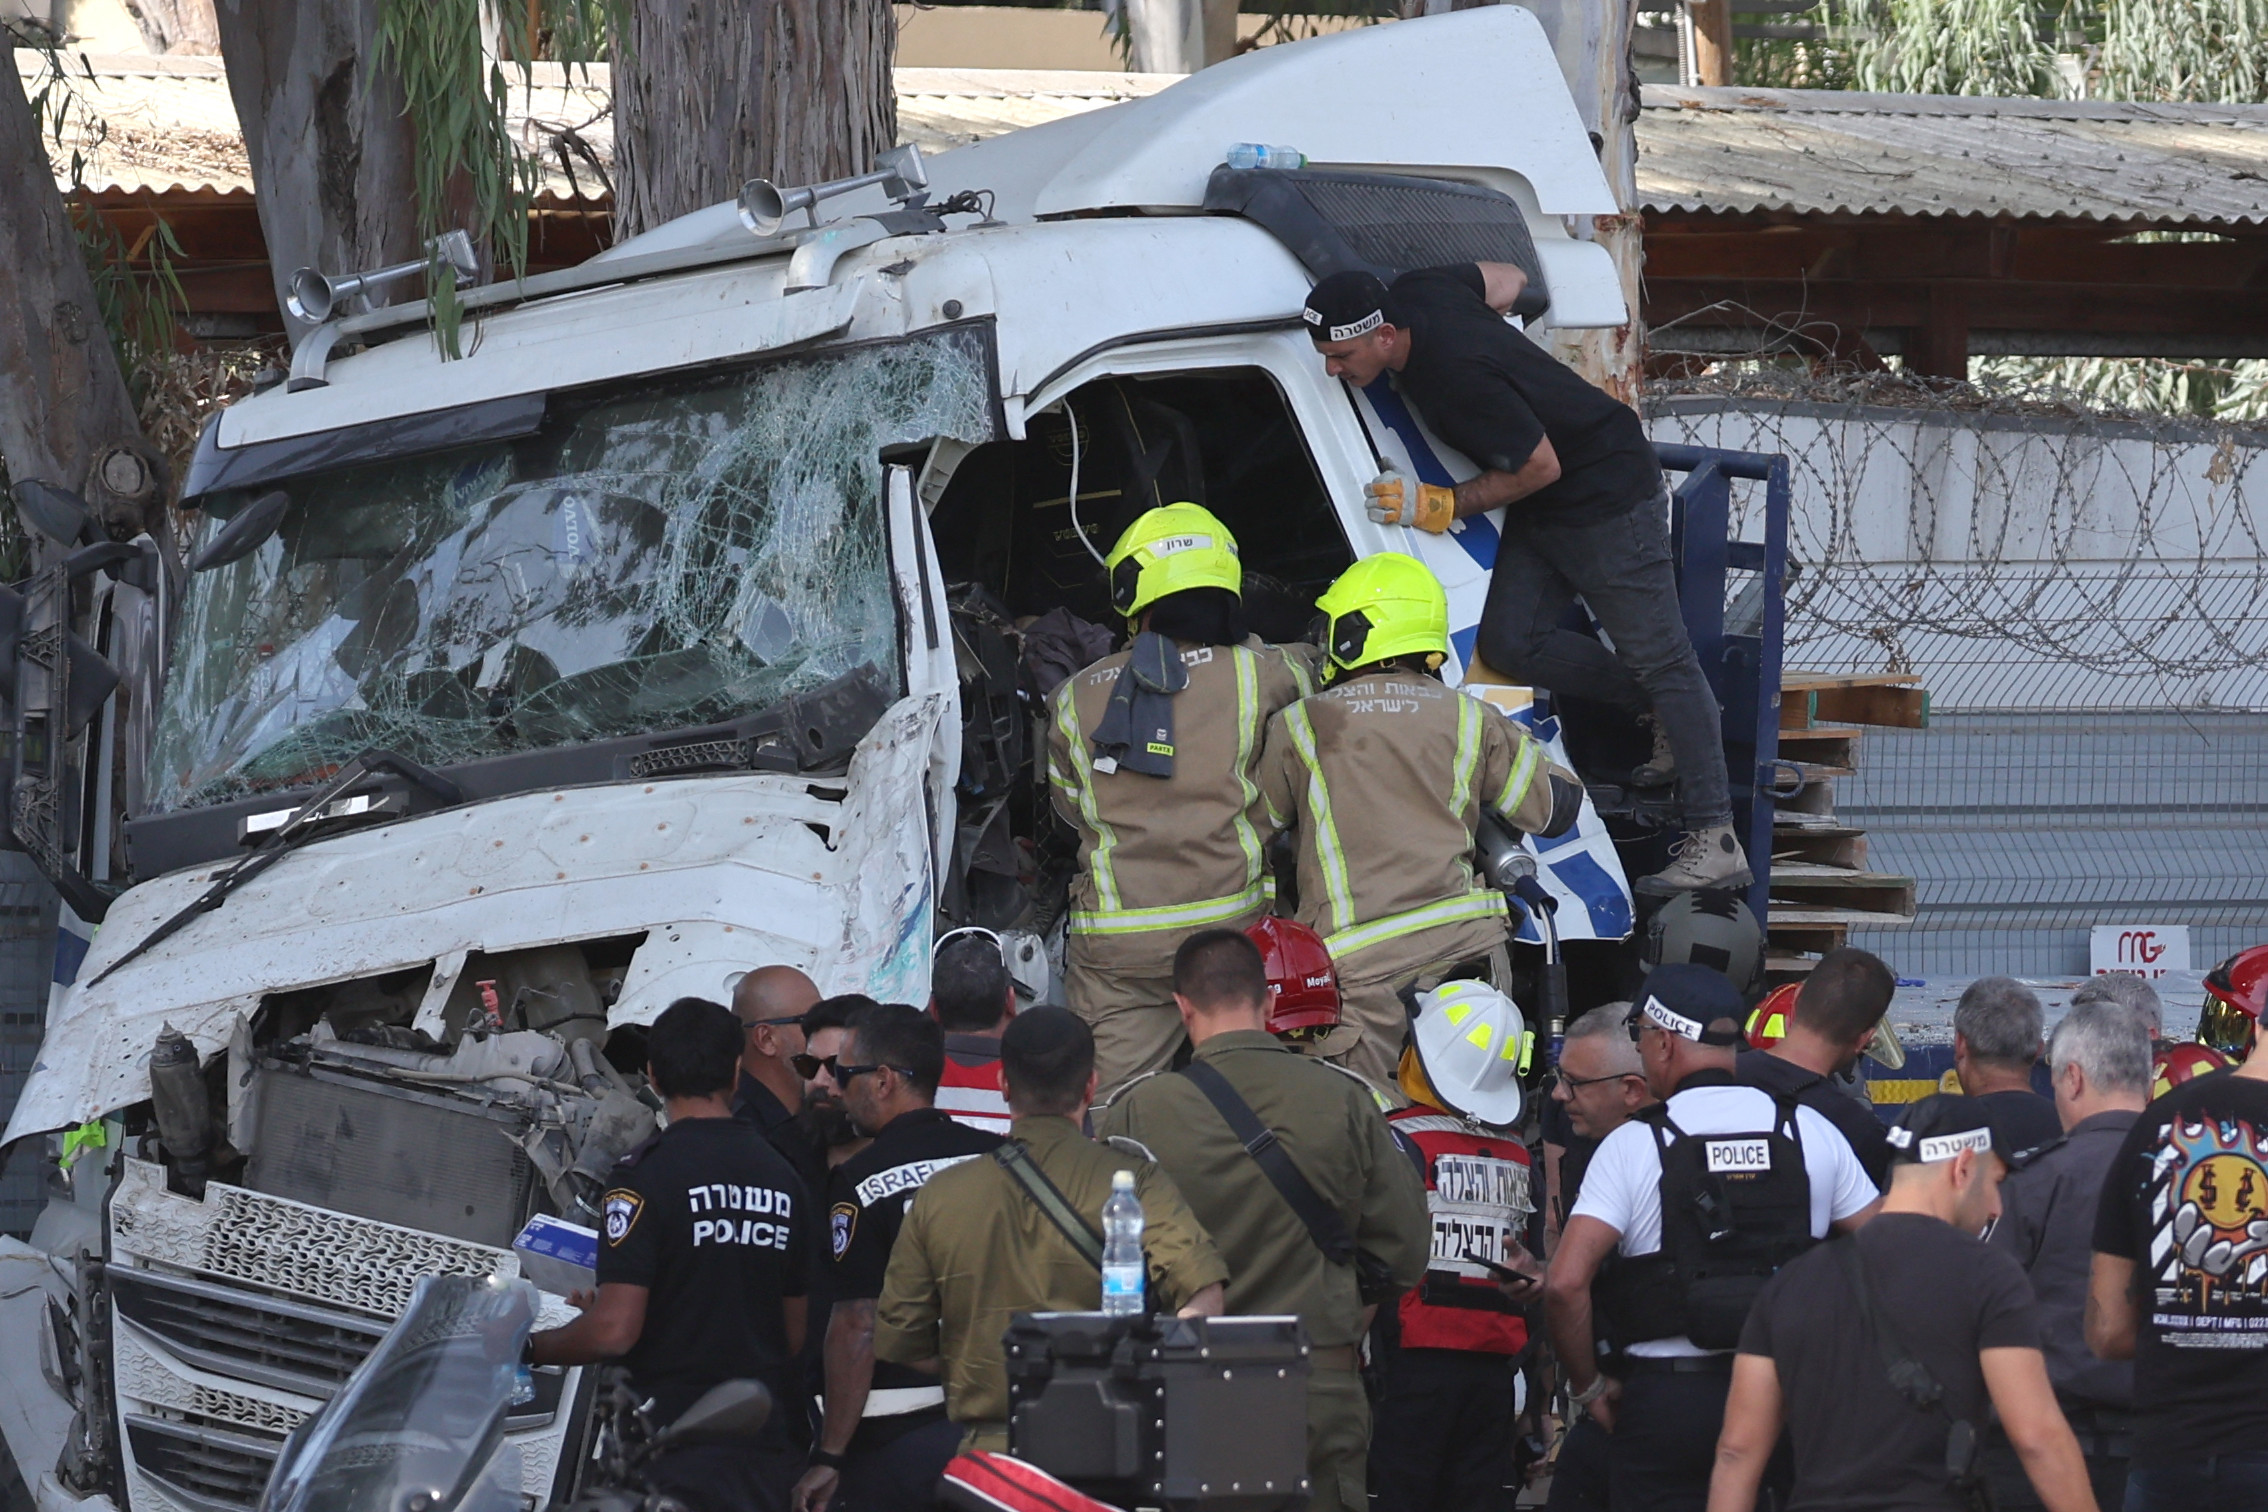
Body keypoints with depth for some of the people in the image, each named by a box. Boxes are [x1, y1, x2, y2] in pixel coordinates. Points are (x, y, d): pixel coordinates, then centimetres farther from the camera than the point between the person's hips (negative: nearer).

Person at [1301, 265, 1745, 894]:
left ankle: (1715, 842, -3)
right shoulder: (1412, 293, -7)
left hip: (1609, 495, -9)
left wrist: (1440, 507, -20)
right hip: (1544, 512, 9)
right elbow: (1507, 280, 12)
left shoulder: (1458, 377, -33)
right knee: (1509, 642, -2)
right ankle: (1660, 712, 15)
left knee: (1658, 659, -5)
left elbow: (1542, 466, -23)